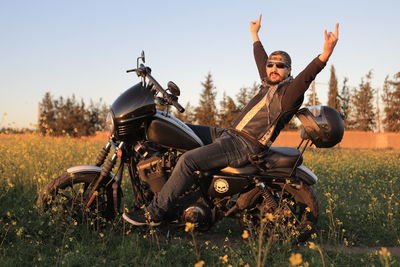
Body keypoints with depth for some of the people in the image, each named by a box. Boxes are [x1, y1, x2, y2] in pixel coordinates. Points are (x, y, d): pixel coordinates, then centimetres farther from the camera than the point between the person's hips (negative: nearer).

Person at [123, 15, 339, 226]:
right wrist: (255, 35, 49)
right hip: (230, 134, 10)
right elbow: (261, 59, 34)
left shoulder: (289, 91, -7)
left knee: (188, 160, -25)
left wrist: (325, 54, -45)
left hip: (244, 146, -10)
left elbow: (306, 77, -28)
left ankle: (154, 213, -17)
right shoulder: (268, 83, 18)